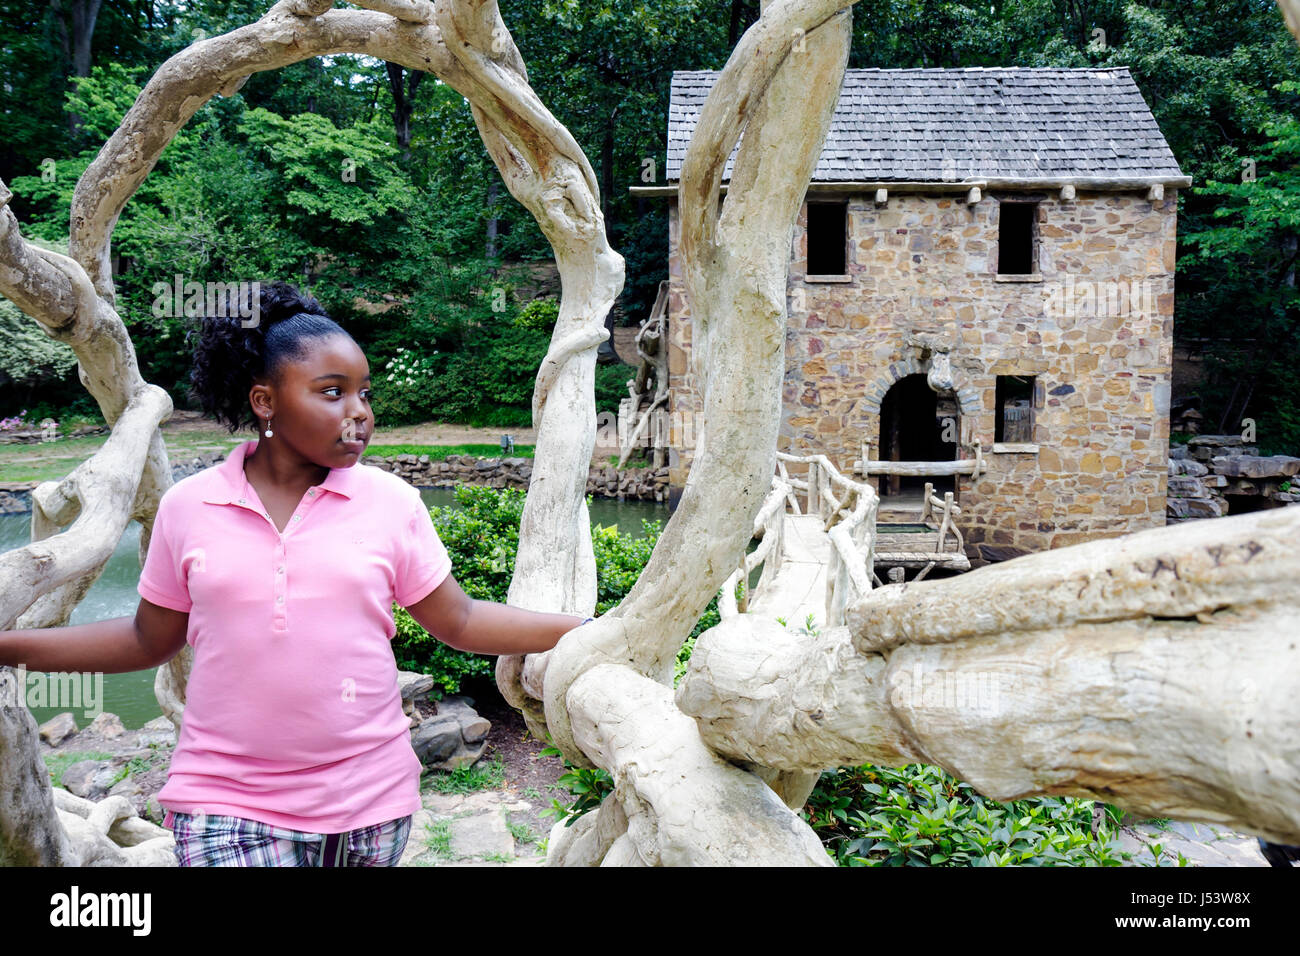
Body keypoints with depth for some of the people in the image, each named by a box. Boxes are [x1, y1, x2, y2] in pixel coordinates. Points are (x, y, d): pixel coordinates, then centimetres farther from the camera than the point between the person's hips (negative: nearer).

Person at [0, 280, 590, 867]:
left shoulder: (392, 502, -2)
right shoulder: (187, 506, -1)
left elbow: (458, 621, 1)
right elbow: (149, 640, 10)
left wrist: (586, 630, -4)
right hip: (228, 807, 0)